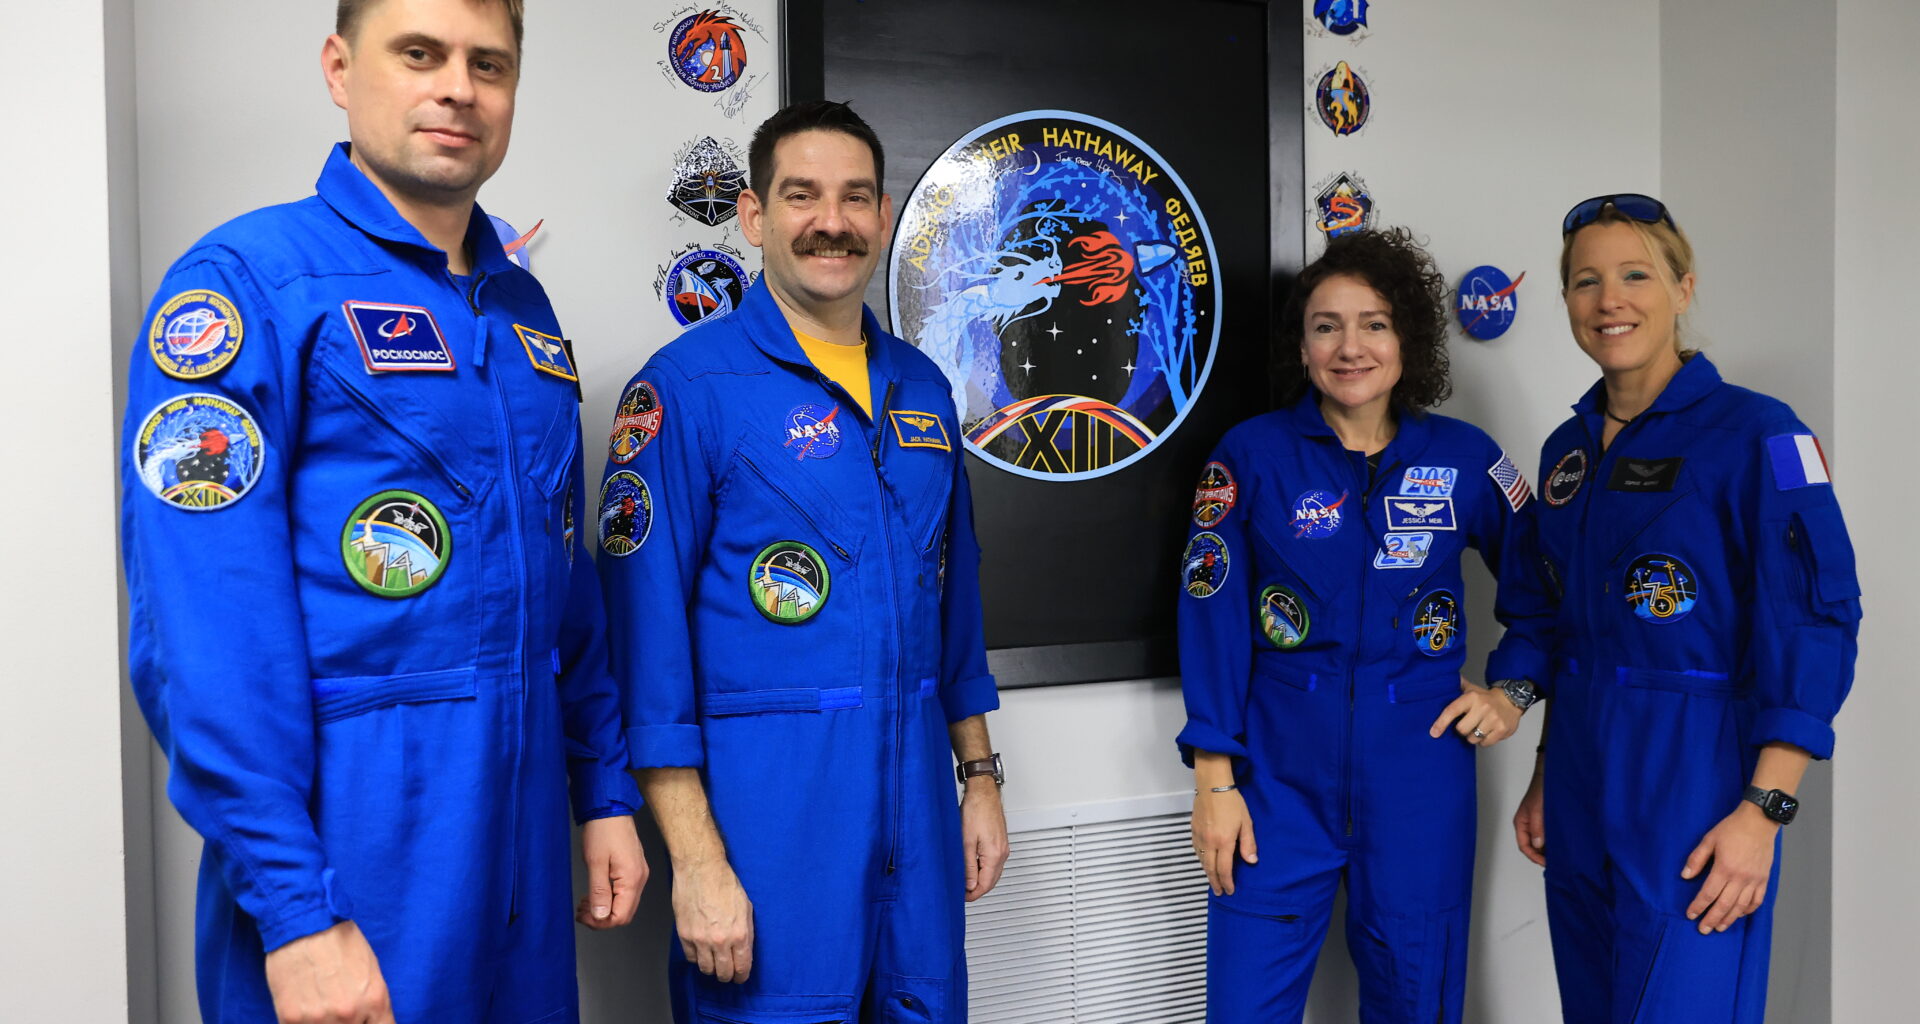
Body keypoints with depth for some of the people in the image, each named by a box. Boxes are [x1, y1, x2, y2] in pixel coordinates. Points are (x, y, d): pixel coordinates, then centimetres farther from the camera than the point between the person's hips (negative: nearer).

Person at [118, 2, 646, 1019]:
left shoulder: (525, 308, 10)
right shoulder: (246, 280, -11)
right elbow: (208, 635, -18)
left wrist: (605, 792, 12)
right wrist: (295, 912, -20)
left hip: (520, 829, 7)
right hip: (352, 829, -7)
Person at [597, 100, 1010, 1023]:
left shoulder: (921, 388, 10)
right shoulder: (687, 387, -10)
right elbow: (648, 631, -13)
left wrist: (979, 775, 15)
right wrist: (696, 861, -16)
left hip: (917, 805, 6)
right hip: (770, 806, -6)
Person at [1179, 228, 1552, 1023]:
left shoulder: (1464, 458, 1)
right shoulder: (1252, 455, -3)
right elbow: (1213, 617, -5)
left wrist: (1513, 689, 2)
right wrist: (1213, 777, -7)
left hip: (1420, 782, 2)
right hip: (1280, 780, -1)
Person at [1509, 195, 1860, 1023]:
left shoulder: (1754, 435, -10)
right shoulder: (1567, 450, 10)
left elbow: (1814, 625, -14)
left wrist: (1763, 811, -19)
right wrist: (1546, 774, 15)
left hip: (1695, 775, -6)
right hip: (1583, 783, 7)